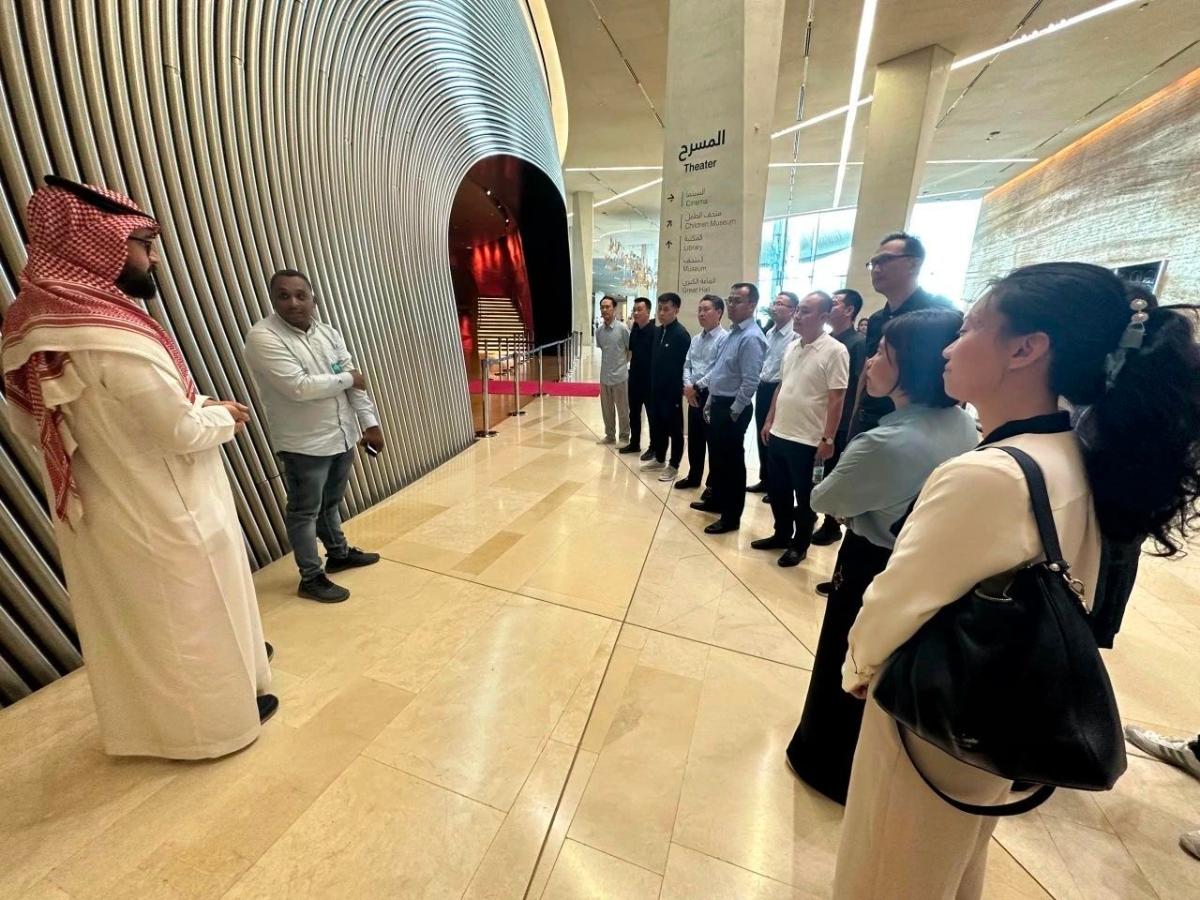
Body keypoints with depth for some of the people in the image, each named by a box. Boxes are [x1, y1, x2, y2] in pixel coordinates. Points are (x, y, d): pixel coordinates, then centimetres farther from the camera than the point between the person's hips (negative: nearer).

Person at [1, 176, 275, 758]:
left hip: (99, 517, 8)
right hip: (166, 518, -8)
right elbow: (184, 432, -22)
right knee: (195, 618, 13)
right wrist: (223, 418, -2)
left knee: (133, 624, 24)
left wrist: (198, 405, 4)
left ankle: (149, 720, 46)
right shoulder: (113, 339, -27)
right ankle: (220, 714, 34)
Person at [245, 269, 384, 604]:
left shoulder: (328, 332, 6)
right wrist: (346, 379, -11)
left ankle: (338, 553, 41)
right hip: (303, 444, -6)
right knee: (305, 511, 7)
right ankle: (311, 578, 20)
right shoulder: (263, 338, -14)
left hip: (342, 436, 7)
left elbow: (355, 381, 3)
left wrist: (369, 423, -3)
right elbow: (298, 387, -25)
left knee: (331, 502, 23)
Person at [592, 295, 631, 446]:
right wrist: (609, 363, 11)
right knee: (606, 409, 14)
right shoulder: (599, 331, 3)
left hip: (620, 376, -5)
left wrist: (622, 363, 5)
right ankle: (610, 435, 28)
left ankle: (624, 437, 19)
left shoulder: (622, 328, -11)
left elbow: (631, 349, -2)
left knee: (622, 409, 5)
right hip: (604, 376, 5)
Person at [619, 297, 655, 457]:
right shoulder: (634, 330, 6)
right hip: (634, 379, 7)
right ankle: (634, 443, 29)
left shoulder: (655, 331, -15)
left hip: (650, 380, -7)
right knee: (634, 413, 15)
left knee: (652, 414, 5)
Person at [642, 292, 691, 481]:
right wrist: (652, 383, 10)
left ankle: (673, 466, 17)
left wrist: (679, 389, -17)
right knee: (657, 425, 17)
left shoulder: (681, 334, -16)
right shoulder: (658, 331, 8)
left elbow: (685, 365, -17)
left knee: (674, 429, 5)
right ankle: (659, 458, 34)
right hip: (656, 388, 8)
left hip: (672, 390, -7)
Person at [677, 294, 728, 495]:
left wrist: (698, 386, -15)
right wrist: (687, 386, -7)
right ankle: (694, 476, 33)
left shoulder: (724, 338, -13)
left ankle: (713, 484, 20)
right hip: (693, 395, 7)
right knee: (694, 439, 16)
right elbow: (687, 365, 10)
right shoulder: (696, 339, 12)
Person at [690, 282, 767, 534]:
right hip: (717, 404, 9)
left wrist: (733, 413, -16)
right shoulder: (733, 333, 11)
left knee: (732, 462, 3)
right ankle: (716, 501, 39)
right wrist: (710, 402, 15)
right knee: (716, 457, 20)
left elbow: (750, 383, -23)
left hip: (732, 409, -9)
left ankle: (732, 516, 18)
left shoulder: (751, 338, -19)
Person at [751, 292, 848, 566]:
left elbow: (837, 399, -14)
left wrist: (827, 439, -16)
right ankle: (782, 535, 35)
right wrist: (769, 421, 14)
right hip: (779, 434, 7)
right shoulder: (792, 347, 9)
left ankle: (799, 545, 26)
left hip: (808, 440, -7)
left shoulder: (834, 351, -12)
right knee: (778, 490, 17)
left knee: (804, 497, 9)